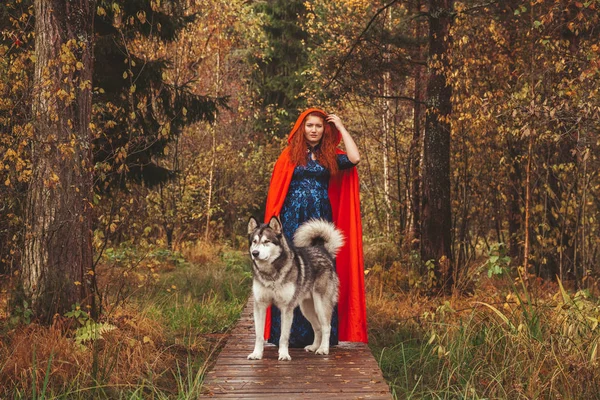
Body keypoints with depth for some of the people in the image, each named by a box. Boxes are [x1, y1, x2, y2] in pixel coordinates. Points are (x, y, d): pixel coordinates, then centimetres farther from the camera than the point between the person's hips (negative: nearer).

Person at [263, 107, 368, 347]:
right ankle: (290, 333, 2)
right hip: (293, 220, -1)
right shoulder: (290, 155, 6)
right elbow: (277, 189, 3)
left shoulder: (330, 156, 10)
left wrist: (341, 127, 0)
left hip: (321, 220, 2)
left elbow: (354, 159, -10)